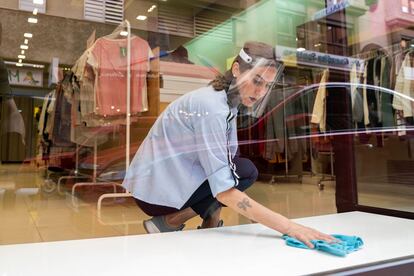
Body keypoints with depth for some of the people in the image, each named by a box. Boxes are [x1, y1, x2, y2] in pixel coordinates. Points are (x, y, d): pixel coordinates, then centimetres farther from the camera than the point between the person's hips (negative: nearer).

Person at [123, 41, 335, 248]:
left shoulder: (227, 99, 2)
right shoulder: (212, 107, -26)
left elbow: (226, 160, 10)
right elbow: (224, 193, -30)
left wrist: (250, 209, 1)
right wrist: (288, 227, -32)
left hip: (173, 174, 9)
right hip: (155, 191, -9)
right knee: (245, 171, -14)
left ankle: (209, 226, 9)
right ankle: (169, 223, -8)